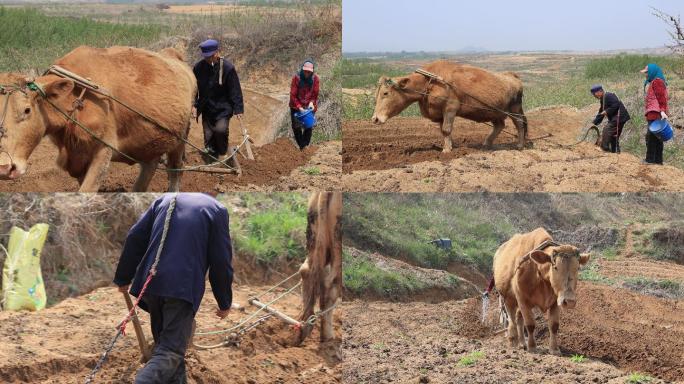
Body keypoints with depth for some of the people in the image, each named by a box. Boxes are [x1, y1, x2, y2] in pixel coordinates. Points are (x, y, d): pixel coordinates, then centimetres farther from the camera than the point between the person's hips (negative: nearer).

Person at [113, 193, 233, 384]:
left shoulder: (165, 200, 16)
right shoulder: (216, 210, 5)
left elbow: (135, 237, 12)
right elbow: (221, 261, 3)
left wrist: (123, 278, 20)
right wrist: (225, 302, 12)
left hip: (152, 282, 5)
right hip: (183, 288, -5)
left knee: (165, 343, 21)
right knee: (171, 351, -9)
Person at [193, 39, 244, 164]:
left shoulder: (227, 67, -11)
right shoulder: (199, 67, -2)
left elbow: (235, 90, -8)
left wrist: (238, 109, -11)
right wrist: (194, 105, -3)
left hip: (223, 107, -3)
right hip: (206, 108, 3)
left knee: (220, 129, -24)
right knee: (208, 136, 2)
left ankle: (223, 151, 4)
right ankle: (210, 164, 13)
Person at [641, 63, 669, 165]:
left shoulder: (657, 82, -6)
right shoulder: (652, 82, 25)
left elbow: (661, 98, -17)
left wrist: (662, 111, -25)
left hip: (655, 113, -11)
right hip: (654, 114, 11)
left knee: (651, 136, -12)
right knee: (657, 137, 10)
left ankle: (650, 159, -14)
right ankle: (658, 159, 12)